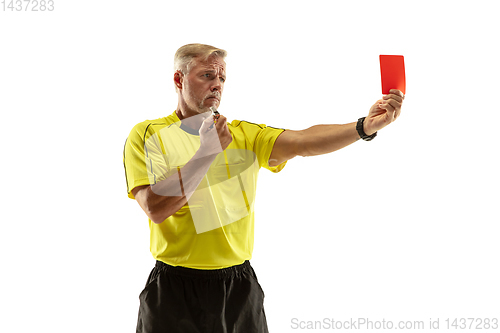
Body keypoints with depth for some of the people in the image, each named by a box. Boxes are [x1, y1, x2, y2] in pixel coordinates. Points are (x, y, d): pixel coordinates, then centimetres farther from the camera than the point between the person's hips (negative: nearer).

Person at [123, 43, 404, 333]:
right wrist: (207, 152, -20)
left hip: (240, 286, 3)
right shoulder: (147, 135, -1)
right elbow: (156, 208, -15)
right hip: (176, 291, -2)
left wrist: (366, 126, -25)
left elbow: (302, 142, -10)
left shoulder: (244, 135, 7)